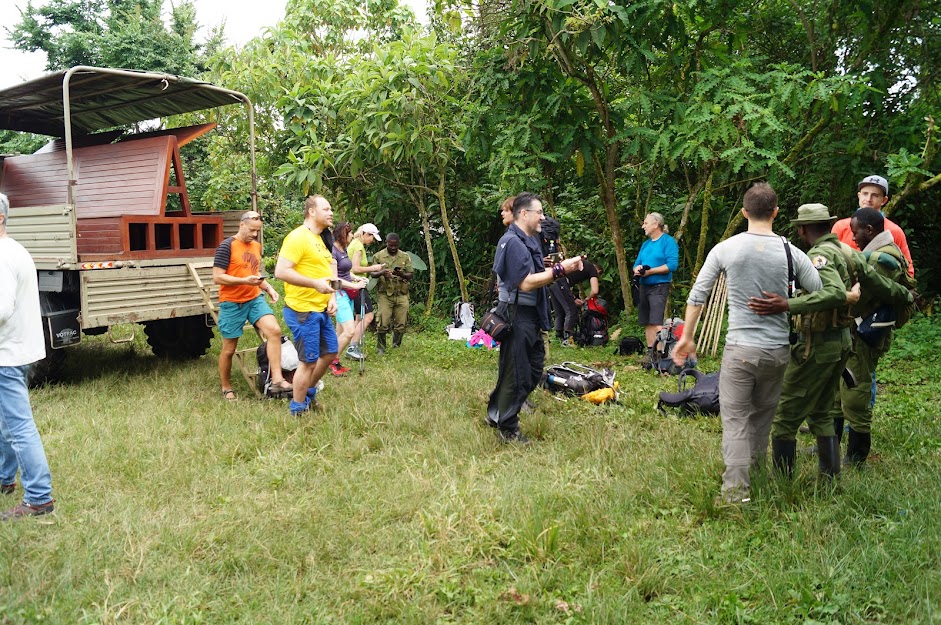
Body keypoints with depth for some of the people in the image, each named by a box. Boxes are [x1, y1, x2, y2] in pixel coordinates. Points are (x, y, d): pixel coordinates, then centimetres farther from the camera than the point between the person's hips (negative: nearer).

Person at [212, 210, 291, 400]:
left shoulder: (257, 246, 11)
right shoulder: (227, 246, -10)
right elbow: (217, 277, -14)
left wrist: (268, 288, 8)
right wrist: (245, 281, -23)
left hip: (255, 299, 5)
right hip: (232, 304, -5)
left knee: (274, 330, -17)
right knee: (229, 349, 6)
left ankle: (277, 379, -15)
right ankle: (226, 389, 24)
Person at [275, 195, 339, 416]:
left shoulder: (321, 239, 14)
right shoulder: (297, 237, -16)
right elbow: (281, 271, -23)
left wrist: (333, 297, 6)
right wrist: (315, 284, -26)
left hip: (321, 310, 9)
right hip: (303, 311, -9)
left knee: (330, 352, 18)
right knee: (308, 361, -1)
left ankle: (309, 391, 38)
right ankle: (297, 410, 15)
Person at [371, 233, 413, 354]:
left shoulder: (405, 257, 9)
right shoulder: (378, 256, 3)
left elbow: (410, 275, 5)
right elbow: (373, 273, 1)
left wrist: (402, 274, -18)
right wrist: (382, 273, -22)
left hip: (401, 295, 2)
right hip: (385, 294, -2)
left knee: (401, 324, 3)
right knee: (383, 323, -7)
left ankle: (396, 347, 19)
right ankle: (380, 348, 7)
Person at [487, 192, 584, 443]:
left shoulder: (530, 240, 15)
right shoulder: (513, 242, -17)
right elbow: (526, 283, -22)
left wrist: (562, 266, 1)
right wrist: (560, 269, -21)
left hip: (530, 317, 10)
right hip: (516, 316, -10)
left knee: (534, 367, 17)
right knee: (516, 373, -1)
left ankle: (497, 414, 29)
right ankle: (507, 428, 13)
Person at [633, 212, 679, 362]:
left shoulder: (668, 241, -6)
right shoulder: (645, 244, 19)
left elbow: (672, 264, -16)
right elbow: (637, 264, 21)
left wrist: (650, 271, -17)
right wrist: (637, 269, -4)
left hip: (659, 286, -8)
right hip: (644, 286, 8)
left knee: (656, 322, -16)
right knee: (647, 322, 9)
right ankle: (650, 352, 16)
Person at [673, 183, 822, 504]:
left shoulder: (725, 249, -4)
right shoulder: (791, 253, -2)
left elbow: (697, 296, 0)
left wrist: (687, 338, 10)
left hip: (740, 348, -2)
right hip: (777, 350, 2)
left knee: (735, 417, 1)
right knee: (763, 414, 18)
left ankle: (736, 486, -8)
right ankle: (755, 468, 32)